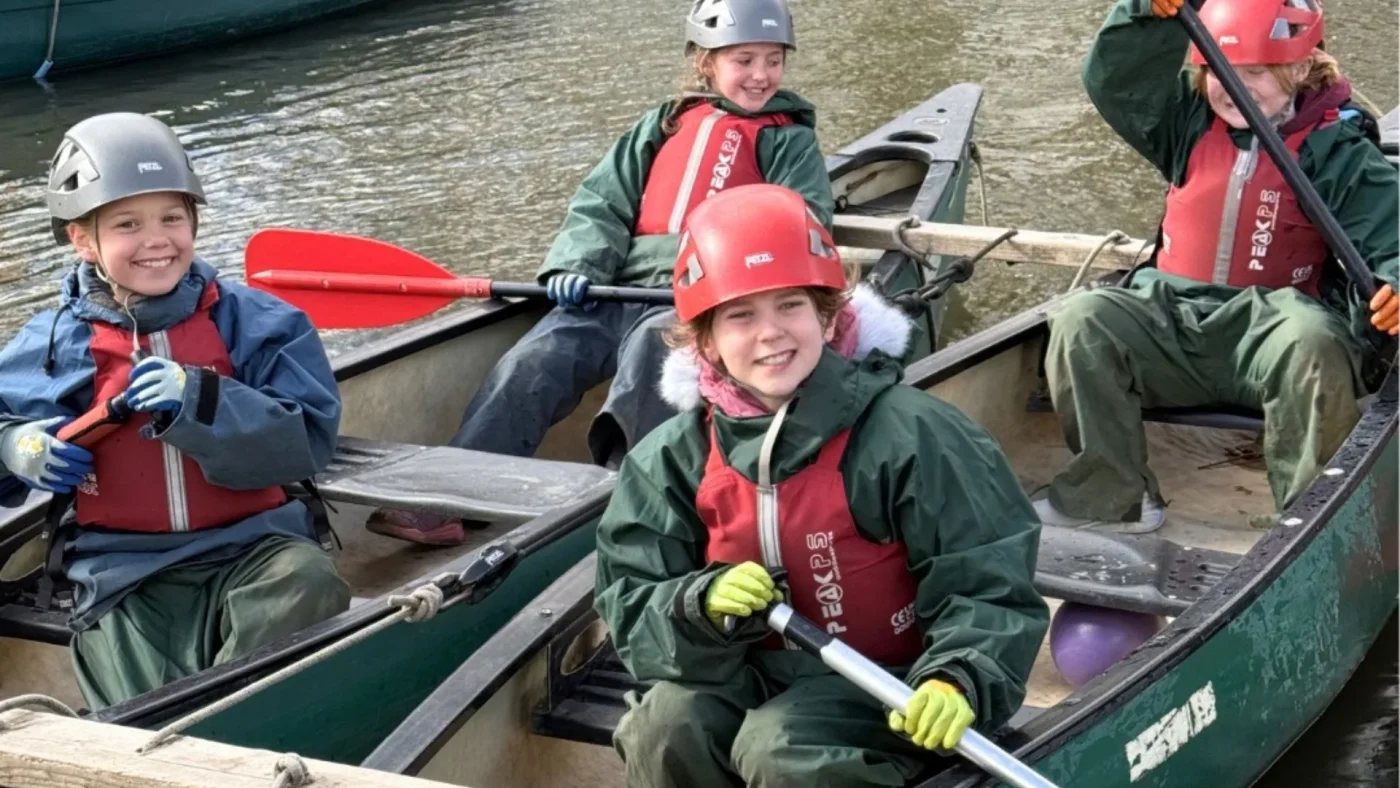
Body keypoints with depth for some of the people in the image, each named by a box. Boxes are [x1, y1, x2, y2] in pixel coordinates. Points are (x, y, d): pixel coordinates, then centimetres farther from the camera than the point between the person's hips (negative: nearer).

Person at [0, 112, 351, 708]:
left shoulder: (255, 322, 1)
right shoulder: (51, 346, 5)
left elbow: (308, 441, -9)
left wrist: (203, 402, -23)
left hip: (253, 549, 0)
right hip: (123, 580, 0)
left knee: (308, 583, -33)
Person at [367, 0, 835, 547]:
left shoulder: (790, 140, 14)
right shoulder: (661, 127, 24)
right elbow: (602, 203, 16)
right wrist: (578, 265, -4)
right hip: (618, 289, 3)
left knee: (654, 343, -38)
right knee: (533, 361, -21)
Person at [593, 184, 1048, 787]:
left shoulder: (907, 432, -15)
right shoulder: (675, 459, -3)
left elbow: (988, 583, -13)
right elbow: (631, 610, -3)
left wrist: (959, 679, -31)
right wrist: (701, 605, -25)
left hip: (882, 686, -4)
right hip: (750, 677, 4)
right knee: (664, 730, -23)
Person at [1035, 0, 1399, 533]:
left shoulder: (1339, 150, 2)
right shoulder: (1192, 124, 14)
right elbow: (1112, 81, 5)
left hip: (1270, 327, -3)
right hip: (1173, 319, 4)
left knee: (1311, 344, -39)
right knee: (1082, 321, -24)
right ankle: (1111, 497, -14)